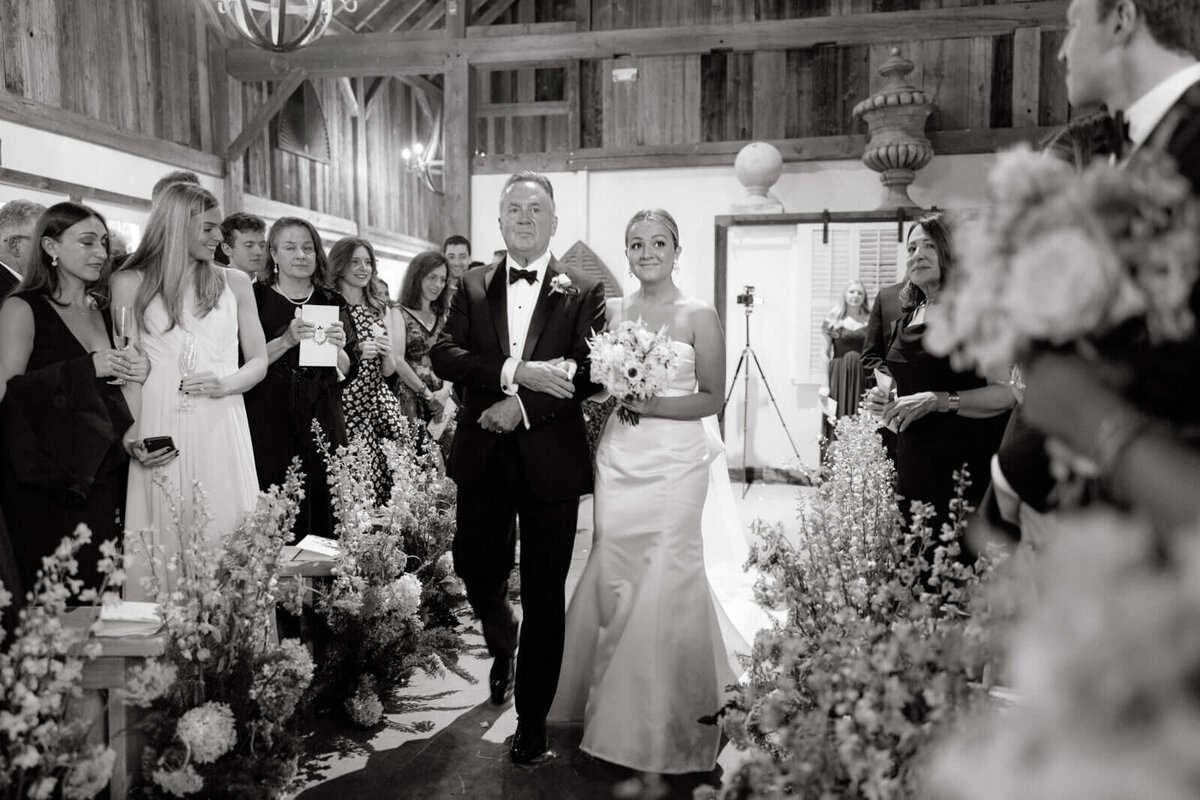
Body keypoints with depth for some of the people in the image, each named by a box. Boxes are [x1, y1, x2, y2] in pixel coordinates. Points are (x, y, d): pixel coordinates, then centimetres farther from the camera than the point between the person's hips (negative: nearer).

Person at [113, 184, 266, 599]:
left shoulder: (235, 283, 13)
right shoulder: (131, 284, 8)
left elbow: (258, 361, 15)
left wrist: (227, 383, -7)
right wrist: (131, 431, -11)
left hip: (221, 429, 1)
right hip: (159, 430, -1)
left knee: (223, 537, -1)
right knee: (162, 542, -1)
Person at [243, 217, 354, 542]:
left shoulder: (333, 303, 11)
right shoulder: (256, 298, 3)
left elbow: (348, 374, 10)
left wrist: (338, 348, -10)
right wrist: (286, 340, -18)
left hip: (324, 423, 3)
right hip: (270, 422, -3)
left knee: (323, 509, 0)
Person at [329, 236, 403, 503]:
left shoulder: (378, 308, 12)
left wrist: (387, 353, -6)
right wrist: (356, 353, -16)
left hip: (378, 409, 5)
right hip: (344, 412, -4)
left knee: (383, 481, -2)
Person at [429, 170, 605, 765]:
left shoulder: (584, 291, 1)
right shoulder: (472, 288, 8)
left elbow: (592, 373, -9)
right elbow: (443, 355, -6)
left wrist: (525, 404, -18)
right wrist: (516, 371, -20)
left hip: (551, 459, -2)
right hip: (483, 456, 2)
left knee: (544, 597, 6)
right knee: (477, 571, 10)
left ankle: (533, 721, 23)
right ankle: (502, 646, 46)